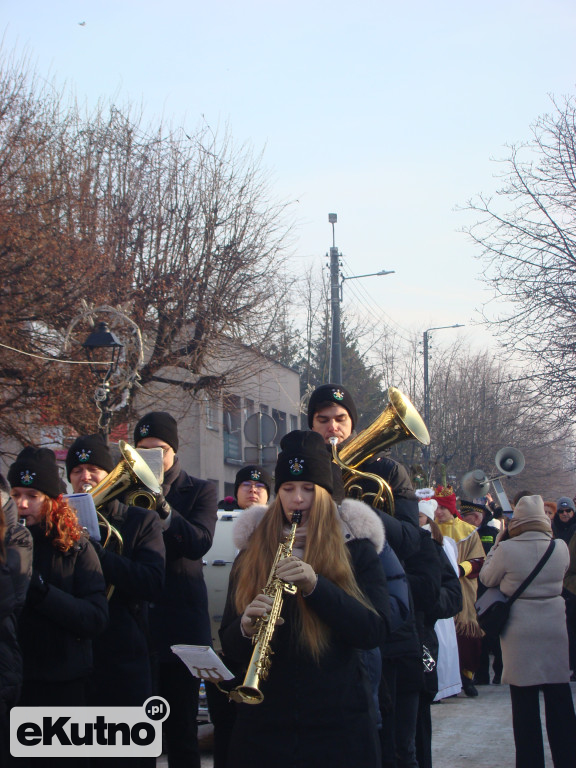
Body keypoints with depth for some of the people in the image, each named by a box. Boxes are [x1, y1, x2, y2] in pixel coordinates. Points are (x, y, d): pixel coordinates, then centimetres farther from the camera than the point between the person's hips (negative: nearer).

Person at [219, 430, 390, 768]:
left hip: (340, 722, -2)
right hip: (264, 724, 2)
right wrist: (246, 628, -19)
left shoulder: (355, 548, 1)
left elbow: (375, 631, -11)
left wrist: (315, 585, -22)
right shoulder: (252, 551, 7)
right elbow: (229, 645, 5)